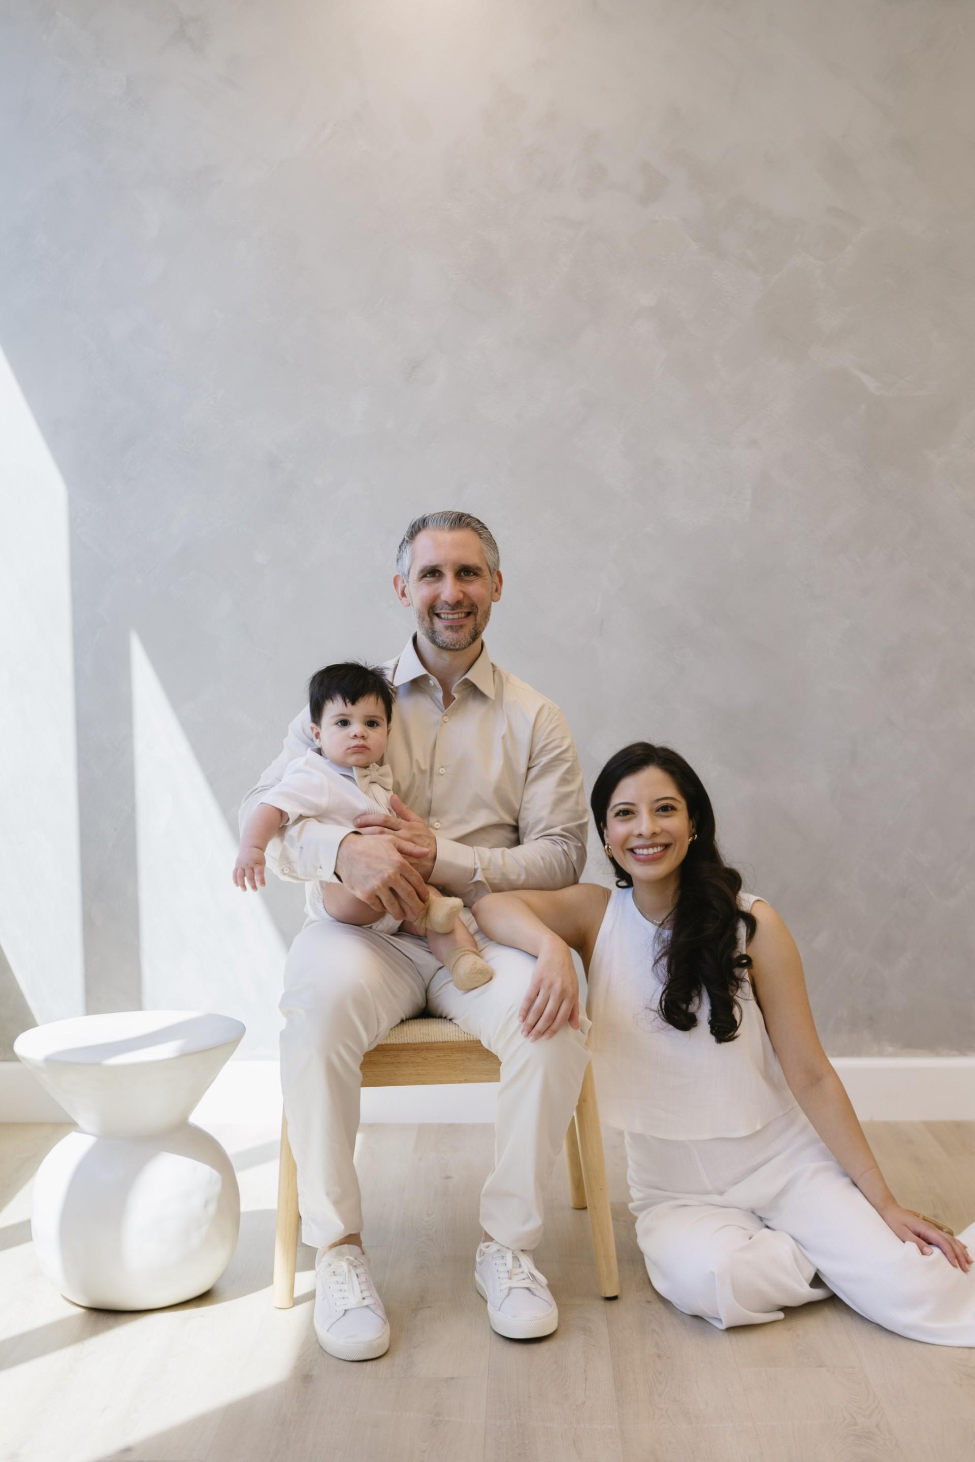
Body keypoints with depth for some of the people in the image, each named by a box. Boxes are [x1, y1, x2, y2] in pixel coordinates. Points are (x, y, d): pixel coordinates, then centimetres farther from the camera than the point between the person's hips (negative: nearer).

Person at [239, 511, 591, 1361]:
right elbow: (260, 815, 0)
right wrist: (344, 850, -23)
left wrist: (443, 857, -14)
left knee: (556, 1017, -29)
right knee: (320, 999, -34)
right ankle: (338, 1248, -15)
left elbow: (562, 855, 2)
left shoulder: (533, 719, 8)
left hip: (483, 931, 1)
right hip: (365, 930, 0)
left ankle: (508, 1243, -7)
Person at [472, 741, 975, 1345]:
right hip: (676, 1192, 2)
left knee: (915, 1293, -22)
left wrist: (886, 1205, -8)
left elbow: (811, 1076, -7)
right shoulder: (596, 914, -4)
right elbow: (492, 905, -22)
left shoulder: (750, 923, -9)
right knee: (708, 1282, -29)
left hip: (785, 1165, -2)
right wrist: (552, 946, -42)